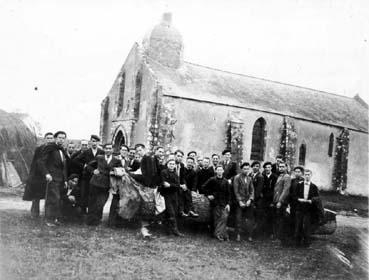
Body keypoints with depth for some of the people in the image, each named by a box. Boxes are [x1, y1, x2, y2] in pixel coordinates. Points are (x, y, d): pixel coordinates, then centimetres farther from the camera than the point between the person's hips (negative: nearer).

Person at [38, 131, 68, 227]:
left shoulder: (62, 151, 19)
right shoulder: (49, 148, -3)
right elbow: (41, 162, -9)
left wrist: (65, 179, 19)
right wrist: (46, 174, -19)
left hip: (61, 179, 7)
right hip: (52, 178, -7)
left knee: (57, 199, 6)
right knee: (53, 198, -10)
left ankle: (56, 218, 10)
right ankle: (50, 219, -4)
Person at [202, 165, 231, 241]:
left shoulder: (226, 181, 3)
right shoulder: (212, 180, -2)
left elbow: (228, 194, 6)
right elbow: (204, 187, 7)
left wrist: (228, 204, -1)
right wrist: (208, 195, -2)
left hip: (223, 203, 1)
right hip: (214, 202, -1)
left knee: (224, 217, -11)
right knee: (216, 219, -2)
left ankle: (218, 233, -6)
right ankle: (224, 235, 2)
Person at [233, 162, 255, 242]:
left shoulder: (250, 178, 11)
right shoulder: (237, 177, -3)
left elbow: (252, 190, 9)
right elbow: (236, 191, -5)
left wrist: (250, 200, -5)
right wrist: (240, 201, -10)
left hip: (248, 202, 4)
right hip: (240, 202, -4)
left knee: (251, 220, -1)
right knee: (238, 219, -4)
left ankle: (250, 236, 8)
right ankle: (238, 235, 8)